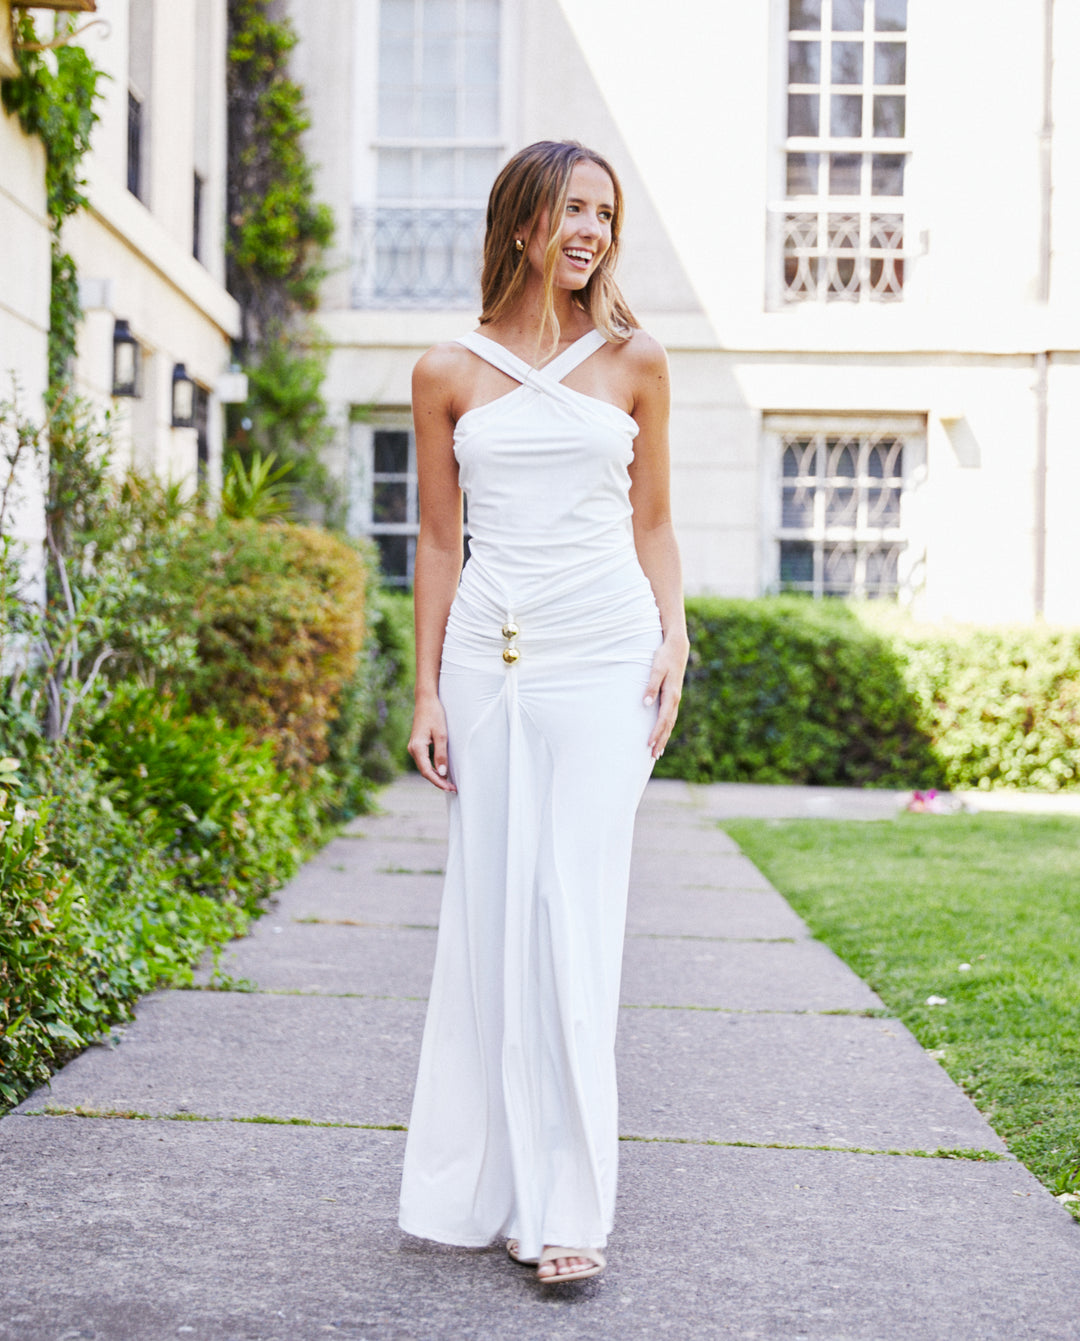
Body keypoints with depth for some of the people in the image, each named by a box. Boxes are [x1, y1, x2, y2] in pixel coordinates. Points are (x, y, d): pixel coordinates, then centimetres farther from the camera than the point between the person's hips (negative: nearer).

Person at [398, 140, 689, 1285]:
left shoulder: (633, 361, 8)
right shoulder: (449, 375, 7)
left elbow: (652, 523, 12)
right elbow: (439, 540, 9)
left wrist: (672, 639, -1)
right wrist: (427, 690, 5)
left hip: (602, 651, -1)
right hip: (488, 654, 1)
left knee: (574, 912, -7)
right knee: (489, 912, 2)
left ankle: (568, 1205, -2)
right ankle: (490, 1186, 13)